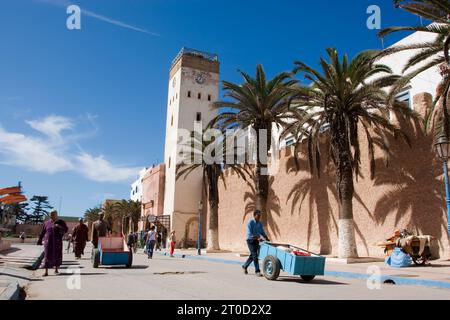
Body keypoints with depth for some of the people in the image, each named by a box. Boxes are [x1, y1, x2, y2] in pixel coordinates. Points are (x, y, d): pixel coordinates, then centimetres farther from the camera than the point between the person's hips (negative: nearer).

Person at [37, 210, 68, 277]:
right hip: (48, 242, 1)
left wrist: (60, 226, -21)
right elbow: (43, 233, 10)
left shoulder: (60, 222, 4)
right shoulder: (47, 223, 8)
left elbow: (66, 229, -4)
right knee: (47, 256, -4)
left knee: (57, 255, 4)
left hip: (57, 242, -1)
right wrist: (40, 241, 7)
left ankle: (56, 269, 21)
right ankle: (46, 272, -2)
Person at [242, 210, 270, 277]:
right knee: (255, 255, -10)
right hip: (251, 241, -7)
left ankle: (245, 266, 35)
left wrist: (267, 239, -4)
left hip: (256, 241, 7)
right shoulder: (250, 223, -15)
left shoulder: (260, 223, 5)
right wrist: (257, 237, -31)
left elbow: (263, 232, 11)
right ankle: (257, 271, -2)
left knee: (252, 256, 15)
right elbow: (249, 234, -21)